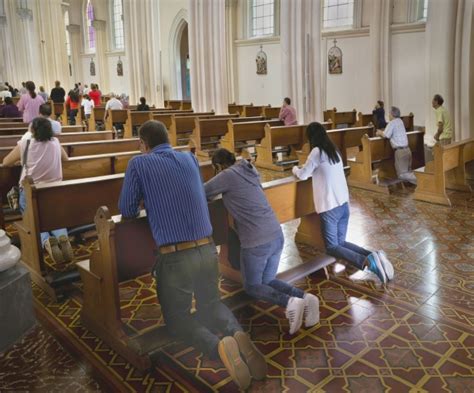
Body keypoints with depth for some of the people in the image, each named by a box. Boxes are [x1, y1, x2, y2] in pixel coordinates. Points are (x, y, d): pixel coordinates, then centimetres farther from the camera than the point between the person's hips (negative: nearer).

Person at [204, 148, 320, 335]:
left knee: (252, 286, 13)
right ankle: (305, 298, 0)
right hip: (277, 236, 8)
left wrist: (214, 192, 21)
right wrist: (221, 190, 21)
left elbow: (200, 193, 1)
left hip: (256, 242, -7)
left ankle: (290, 302, -10)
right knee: (268, 281, 22)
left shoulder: (228, 175, -7)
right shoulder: (248, 171, 14)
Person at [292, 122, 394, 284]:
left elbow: (303, 175, -1)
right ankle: (373, 256, -6)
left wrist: (295, 169, 20)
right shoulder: (334, 151, 12)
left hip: (330, 206, -7)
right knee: (340, 242, 18)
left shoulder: (317, 152, -10)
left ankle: (367, 261, -21)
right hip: (344, 204, 8)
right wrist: (305, 169, 29)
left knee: (332, 247, 4)